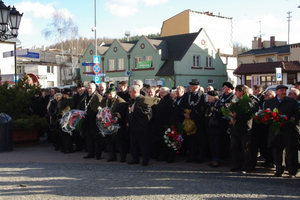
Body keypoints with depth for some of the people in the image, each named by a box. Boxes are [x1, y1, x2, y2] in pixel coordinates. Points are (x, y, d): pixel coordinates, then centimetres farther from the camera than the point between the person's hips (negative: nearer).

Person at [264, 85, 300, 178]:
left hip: (289, 131, -1)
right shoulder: (269, 102, 11)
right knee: (276, 151, 6)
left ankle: (292, 172, 6)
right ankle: (279, 170, 16)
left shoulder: (292, 101, 8)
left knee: (291, 151, -1)